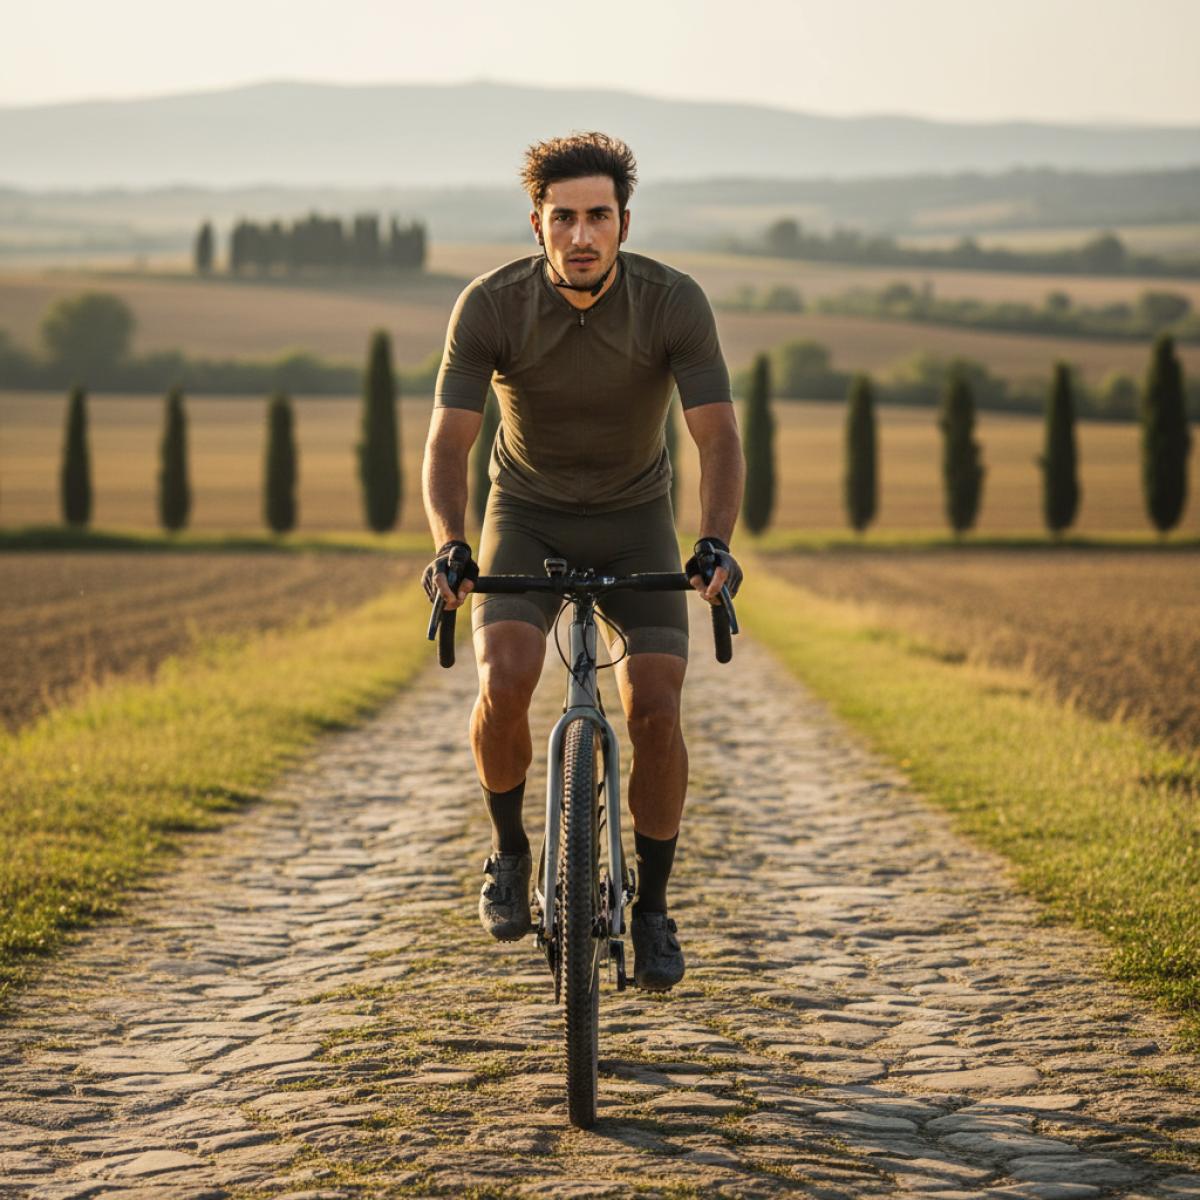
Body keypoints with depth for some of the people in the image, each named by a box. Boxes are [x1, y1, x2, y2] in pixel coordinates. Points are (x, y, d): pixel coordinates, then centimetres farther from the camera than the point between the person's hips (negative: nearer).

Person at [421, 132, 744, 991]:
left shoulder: (674, 304, -21)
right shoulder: (490, 307, -20)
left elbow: (719, 439, -24)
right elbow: (448, 443, -22)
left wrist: (716, 545, -41)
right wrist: (449, 547, -40)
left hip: (635, 520, 0)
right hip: (528, 517, 0)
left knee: (656, 710, -15)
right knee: (506, 683, -25)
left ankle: (653, 906, 4)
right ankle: (509, 849, 3)